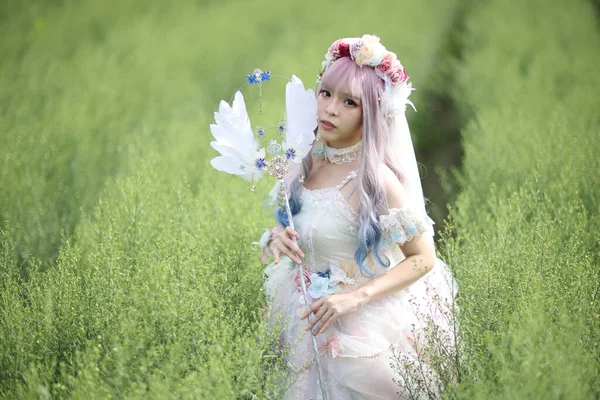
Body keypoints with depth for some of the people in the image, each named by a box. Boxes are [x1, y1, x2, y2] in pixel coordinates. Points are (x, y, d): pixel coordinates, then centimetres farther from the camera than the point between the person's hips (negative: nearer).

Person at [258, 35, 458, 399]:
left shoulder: (374, 178, -23)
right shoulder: (308, 161, -4)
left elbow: (423, 259, -17)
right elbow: (288, 228, 11)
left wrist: (355, 297, -26)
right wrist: (276, 239, -13)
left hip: (360, 326, -6)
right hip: (310, 322, 6)